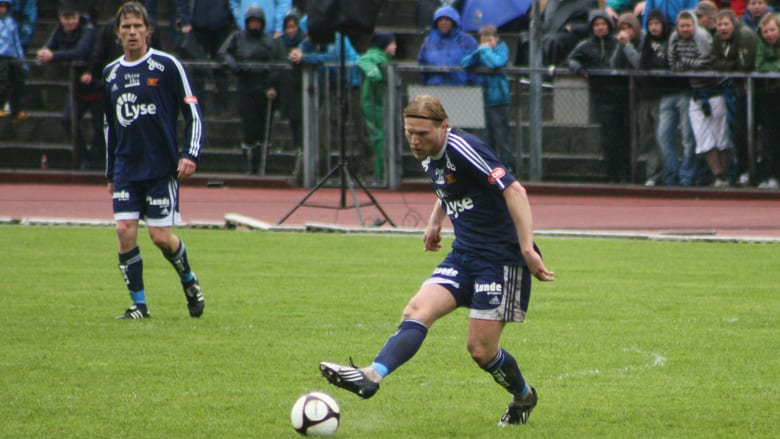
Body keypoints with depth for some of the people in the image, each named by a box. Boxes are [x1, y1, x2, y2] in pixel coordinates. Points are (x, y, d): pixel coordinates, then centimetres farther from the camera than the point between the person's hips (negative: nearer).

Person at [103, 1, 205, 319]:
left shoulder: (167, 66, -4)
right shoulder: (111, 74, 10)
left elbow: (193, 112, -2)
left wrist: (190, 155, -14)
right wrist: (110, 173, 19)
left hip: (162, 167, -4)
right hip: (126, 169, 4)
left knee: (161, 236, -6)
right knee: (125, 231, -8)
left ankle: (188, 280, 24)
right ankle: (138, 304, 1)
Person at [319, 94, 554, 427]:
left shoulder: (463, 149, -21)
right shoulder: (429, 158, 7)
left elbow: (514, 191, -27)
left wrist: (527, 248, -31)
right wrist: (435, 221, 22)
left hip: (501, 259, -8)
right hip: (464, 254, 8)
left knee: (481, 350, -5)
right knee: (418, 310, -14)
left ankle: (523, 397, 23)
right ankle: (372, 376, -28)